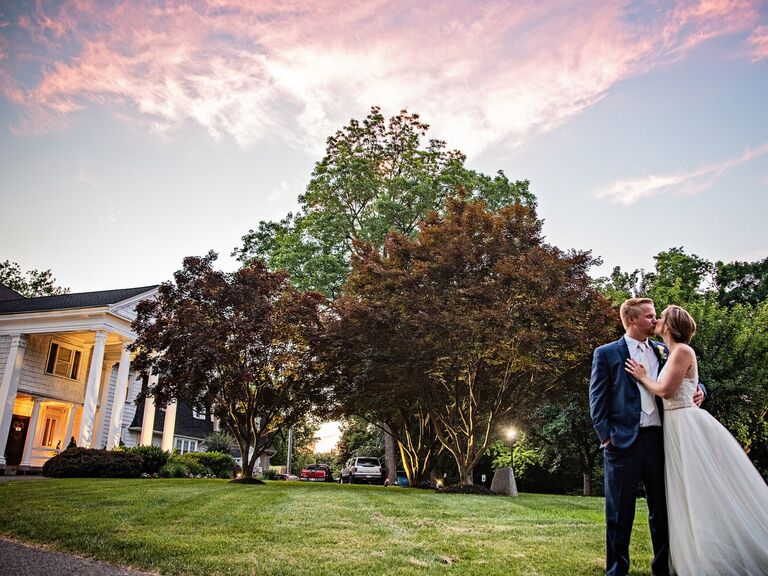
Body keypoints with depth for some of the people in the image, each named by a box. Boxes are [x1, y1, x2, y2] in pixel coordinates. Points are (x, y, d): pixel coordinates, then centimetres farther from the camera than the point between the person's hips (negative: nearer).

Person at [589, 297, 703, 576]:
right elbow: (597, 399, -3)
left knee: (662, 508, 13)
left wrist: (698, 390, -2)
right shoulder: (606, 353, -1)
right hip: (624, 441, -4)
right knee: (620, 511, 5)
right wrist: (606, 437, -10)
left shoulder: (663, 351, 12)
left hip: (659, 439, 4)